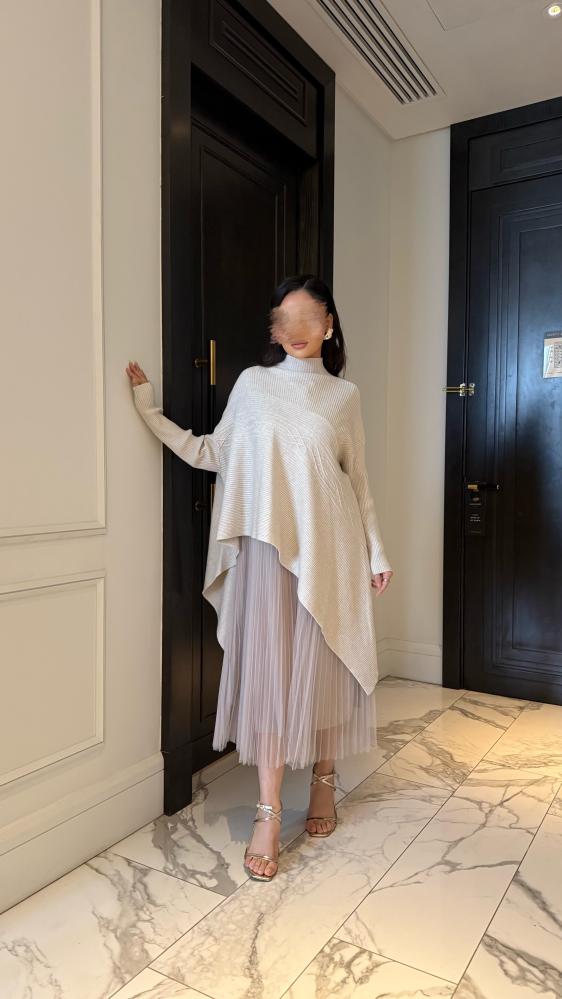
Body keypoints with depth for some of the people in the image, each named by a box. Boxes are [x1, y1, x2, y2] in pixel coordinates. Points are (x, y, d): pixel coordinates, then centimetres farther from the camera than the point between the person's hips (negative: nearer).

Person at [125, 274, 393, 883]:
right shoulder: (253, 383, 6)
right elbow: (210, 453, 8)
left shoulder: (344, 395, 7)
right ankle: (268, 814, 7)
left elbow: (358, 481, 10)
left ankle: (323, 782, 29)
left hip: (330, 549, 1)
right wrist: (149, 410, 4)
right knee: (269, 669, -1)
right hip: (269, 545, 0)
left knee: (323, 666, 8)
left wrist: (376, 552, 7)